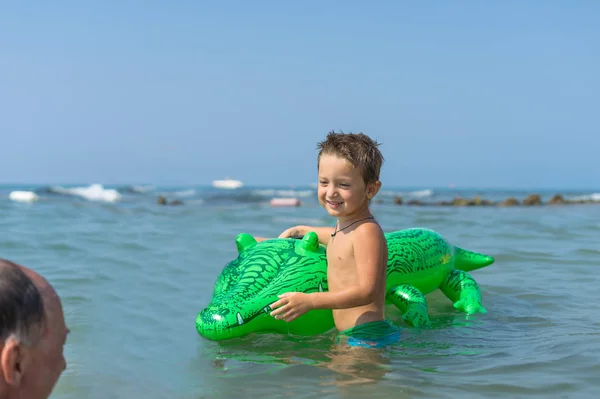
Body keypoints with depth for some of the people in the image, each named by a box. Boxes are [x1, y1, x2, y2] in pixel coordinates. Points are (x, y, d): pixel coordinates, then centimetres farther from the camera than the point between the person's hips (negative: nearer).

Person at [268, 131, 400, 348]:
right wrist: (299, 230, 51)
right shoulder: (345, 225, 16)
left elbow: (367, 291, -23)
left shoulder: (367, 232, -15)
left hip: (368, 336, -9)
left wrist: (310, 300, -28)